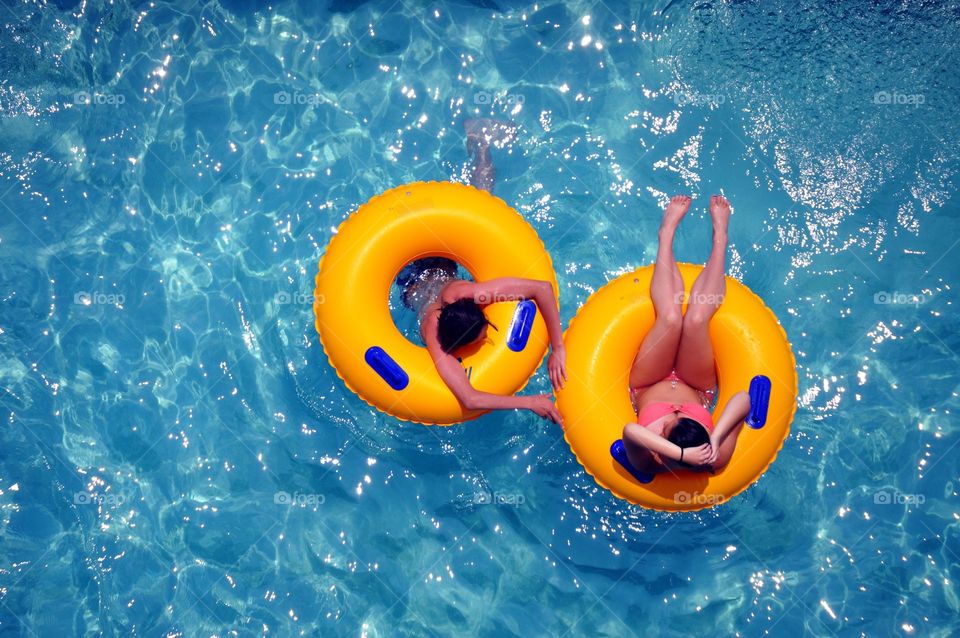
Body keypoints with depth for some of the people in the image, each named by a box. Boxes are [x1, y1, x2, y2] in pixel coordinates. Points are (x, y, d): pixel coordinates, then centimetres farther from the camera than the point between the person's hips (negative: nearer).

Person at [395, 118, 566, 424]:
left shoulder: (468, 292, -49)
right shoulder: (437, 342, -50)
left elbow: (543, 288, -50)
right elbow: (470, 399, -60)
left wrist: (558, 349, -52)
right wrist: (531, 402, -63)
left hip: (441, 264, 0)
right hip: (411, 279, 0)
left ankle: (479, 139, 45)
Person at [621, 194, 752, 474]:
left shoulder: (646, 461, -44)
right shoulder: (715, 459, -40)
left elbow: (630, 430, -66)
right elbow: (743, 398, -47)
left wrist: (679, 453, -70)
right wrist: (716, 437, -60)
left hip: (647, 387, 0)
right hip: (697, 389, 1)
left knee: (671, 317, -22)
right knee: (695, 319, -23)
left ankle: (668, 231, 7)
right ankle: (719, 236, 6)